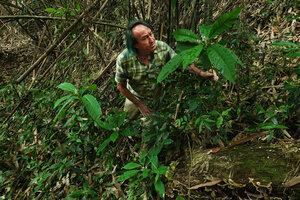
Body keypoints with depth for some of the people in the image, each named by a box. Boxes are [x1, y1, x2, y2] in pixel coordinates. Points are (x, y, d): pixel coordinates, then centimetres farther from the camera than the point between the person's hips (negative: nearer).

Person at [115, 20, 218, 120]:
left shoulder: (162, 47, -29)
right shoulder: (123, 59, -33)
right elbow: (121, 86, -17)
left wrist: (202, 73, -22)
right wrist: (139, 105, -15)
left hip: (157, 98, 1)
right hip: (135, 98, -1)